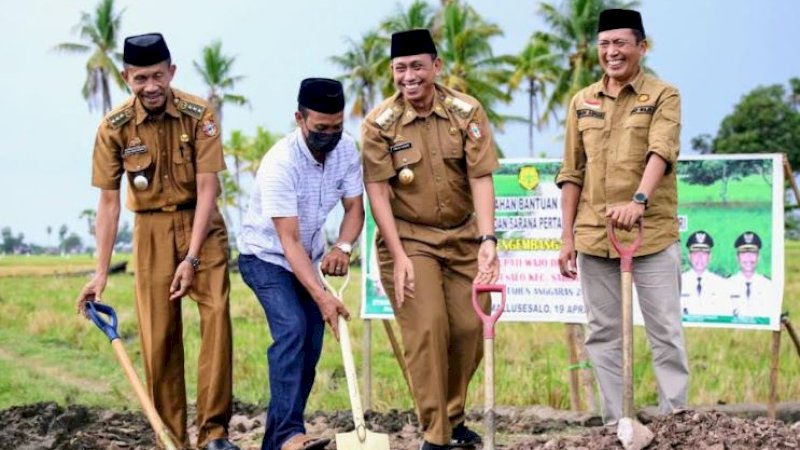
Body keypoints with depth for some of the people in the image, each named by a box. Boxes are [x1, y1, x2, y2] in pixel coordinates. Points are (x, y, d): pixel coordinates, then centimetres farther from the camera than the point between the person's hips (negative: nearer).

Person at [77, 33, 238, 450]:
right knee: (159, 333, -1)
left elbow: (206, 189, -14)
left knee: (217, 311, -18)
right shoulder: (114, 127, -9)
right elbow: (108, 201, -5)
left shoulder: (199, 114, -13)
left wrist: (192, 259, -19)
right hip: (152, 230, 1)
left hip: (201, 224, -1)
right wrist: (100, 273, -8)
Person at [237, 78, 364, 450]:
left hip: (308, 259, 7)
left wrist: (343, 247, -26)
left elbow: (354, 208, -4)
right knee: (292, 329, -27)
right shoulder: (280, 163, -29)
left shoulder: (346, 149, -11)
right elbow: (289, 241, -31)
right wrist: (322, 297, -39)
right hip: (266, 257, -7)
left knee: (311, 346, 2)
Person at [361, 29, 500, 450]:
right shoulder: (379, 123, -10)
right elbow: (377, 192, -10)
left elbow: (481, 179, -10)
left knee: (470, 327, 2)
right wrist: (398, 257, -16)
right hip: (409, 239, -2)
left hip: (463, 237, 3)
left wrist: (487, 239, -21)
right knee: (426, 329, -12)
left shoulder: (466, 111, -6)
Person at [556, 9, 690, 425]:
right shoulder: (582, 102, 11)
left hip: (652, 233, -4)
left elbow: (660, 153, -18)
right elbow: (572, 174, 11)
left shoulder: (663, 96, -1)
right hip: (594, 234, 4)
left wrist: (639, 200, -35)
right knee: (603, 333, 7)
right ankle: (616, 424, 14)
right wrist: (567, 236, 5)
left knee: (665, 332, -1)